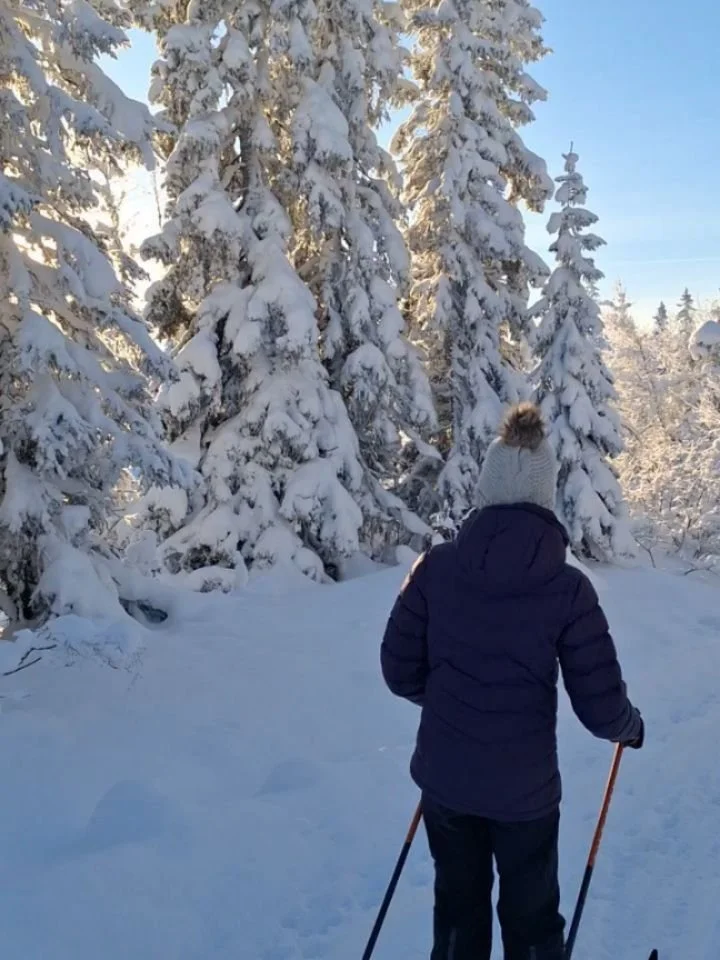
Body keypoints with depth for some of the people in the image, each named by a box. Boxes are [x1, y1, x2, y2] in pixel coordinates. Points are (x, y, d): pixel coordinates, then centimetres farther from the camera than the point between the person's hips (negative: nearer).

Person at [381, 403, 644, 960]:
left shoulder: (436, 567, -10)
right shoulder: (568, 587, -15)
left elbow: (400, 672, -3)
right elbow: (601, 708, -11)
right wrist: (631, 726, 12)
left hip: (445, 778, 2)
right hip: (526, 788, -2)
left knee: (458, 908, 26)